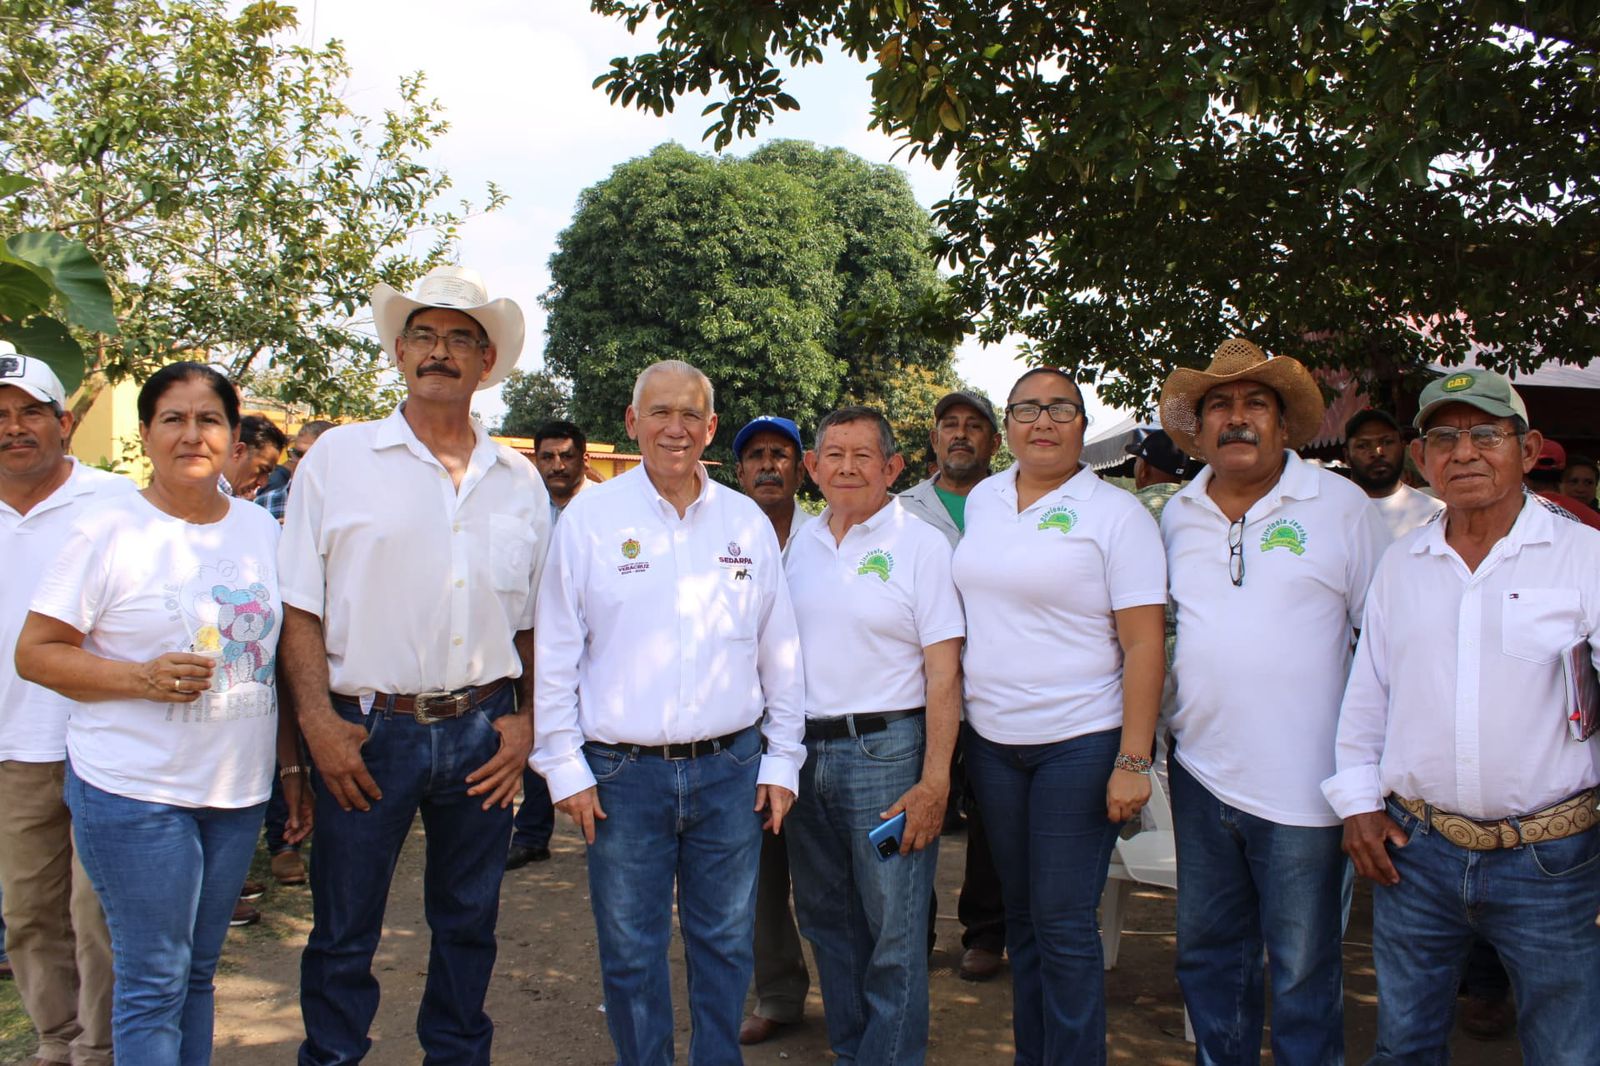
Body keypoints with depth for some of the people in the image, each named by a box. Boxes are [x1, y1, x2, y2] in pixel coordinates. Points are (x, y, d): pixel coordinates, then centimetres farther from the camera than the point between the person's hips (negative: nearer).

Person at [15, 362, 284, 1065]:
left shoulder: (261, 527, 9)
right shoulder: (107, 531, -7)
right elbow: (35, 654, -7)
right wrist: (143, 677, -21)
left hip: (238, 787, 5)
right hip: (137, 792, -5)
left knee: (199, 972, 15)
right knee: (154, 982, 2)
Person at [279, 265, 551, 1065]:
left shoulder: (520, 481, 8)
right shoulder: (337, 458, -1)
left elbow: (534, 619, 10)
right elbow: (298, 607, -3)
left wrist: (525, 721, 0)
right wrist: (319, 721, -12)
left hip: (481, 731, 3)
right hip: (368, 730, -2)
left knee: (468, 924, 16)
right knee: (343, 932, 9)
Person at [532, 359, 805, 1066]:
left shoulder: (747, 522, 5)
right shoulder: (589, 517, -1)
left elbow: (780, 654, 9)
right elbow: (555, 653, 0)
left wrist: (782, 761, 7)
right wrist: (564, 766, -3)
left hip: (730, 770, 2)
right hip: (622, 773, -2)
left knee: (725, 944, 12)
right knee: (630, 953, 9)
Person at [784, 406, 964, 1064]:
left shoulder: (920, 545, -7)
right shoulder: (801, 544, 10)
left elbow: (944, 672, -10)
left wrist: (934, 782, -17)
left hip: (885, 751, -6)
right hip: (804, 751, 6)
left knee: (893, 929, 0)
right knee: (826, 917, 16)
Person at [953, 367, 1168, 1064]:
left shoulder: (1115, 513, -8)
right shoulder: (982, 499, 8)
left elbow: (1144, 646, -11)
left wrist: (1134, 762, -17)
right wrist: (956, 730, 12)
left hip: (1080, 744, -5)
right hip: (992, 739, 5)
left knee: (1064, 925, -1)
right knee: (1020, 916, 15)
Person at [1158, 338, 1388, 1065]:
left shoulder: (1342, 506, -4)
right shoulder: (1177, 516, 8)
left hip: (1302, 787, -4)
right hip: (1200, 774, 5)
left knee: (1304, 977, 6)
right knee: (1207, 955, 17)